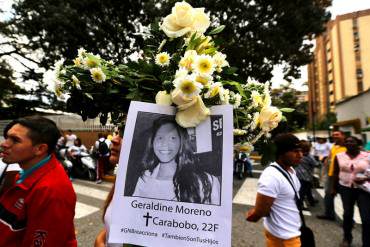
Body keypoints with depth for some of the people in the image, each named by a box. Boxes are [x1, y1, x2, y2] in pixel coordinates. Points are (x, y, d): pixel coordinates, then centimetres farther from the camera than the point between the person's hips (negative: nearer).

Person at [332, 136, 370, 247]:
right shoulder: (339, 156, -1)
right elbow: (336, 173, 5)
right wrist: (334, 187, 7)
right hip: (345, 188, 1)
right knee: (347, 214, 13)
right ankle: (347, 238, 34)